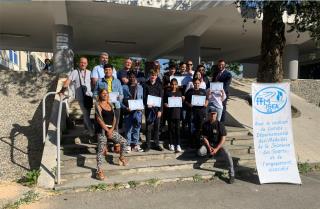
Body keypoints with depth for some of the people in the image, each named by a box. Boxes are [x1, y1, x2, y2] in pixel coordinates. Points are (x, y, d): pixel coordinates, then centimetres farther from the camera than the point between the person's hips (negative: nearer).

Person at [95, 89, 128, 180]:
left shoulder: (110, 105, 15)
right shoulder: (98, 105, -3)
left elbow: (114, 118, 9)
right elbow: (99, 119, -12)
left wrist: (112, 129, -6)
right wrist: (107, 130, -14)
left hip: (111, 129, 6)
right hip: (102, 130, -6)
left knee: (124, 142, 8)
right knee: (101, 150, -13)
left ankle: (121, 157, 32)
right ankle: (99, 171, -10)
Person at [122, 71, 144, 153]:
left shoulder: (140, 87, 13)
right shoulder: (124, 87, 5)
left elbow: (143, 98, 12)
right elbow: (121, 100, 1)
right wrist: (126, 108, -11)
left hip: (138, 110, 2)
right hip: (128, 110, -1)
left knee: (137, 126, 1)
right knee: (128, 128, 5)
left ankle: (135, 144, 12)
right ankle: (128, 145, 14)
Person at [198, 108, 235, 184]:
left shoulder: (220, 125, -10)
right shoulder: (205, 124, -2)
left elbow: (223, 138, -11)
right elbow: (204, 137, 0)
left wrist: (216, 149, -19)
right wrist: (209, 147, -15)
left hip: (218, 145, -2)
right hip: (208, 144, 2)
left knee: (227, 155, -28)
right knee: (200, 152, -30)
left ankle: (232, 175, -13)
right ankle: (211, 153, 3)